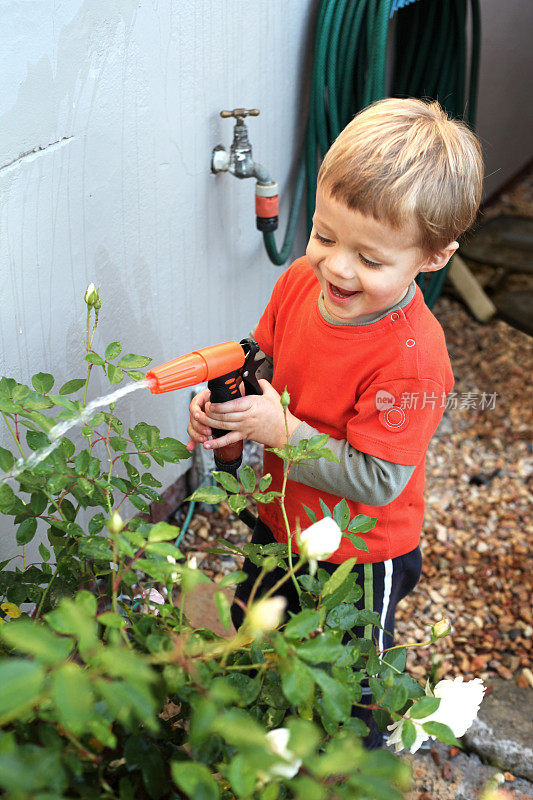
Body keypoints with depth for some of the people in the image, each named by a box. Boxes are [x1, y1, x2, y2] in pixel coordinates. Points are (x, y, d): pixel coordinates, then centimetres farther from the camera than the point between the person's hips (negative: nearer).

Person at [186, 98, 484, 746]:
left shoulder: (411, 358, -35)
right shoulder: (301, 280, -15)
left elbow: (375, 480, -30)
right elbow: (264, 360, 2)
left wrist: (282, 431, -34)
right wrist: (223, 401, -17)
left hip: (358, 558, -7)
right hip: (279, 523, 7)